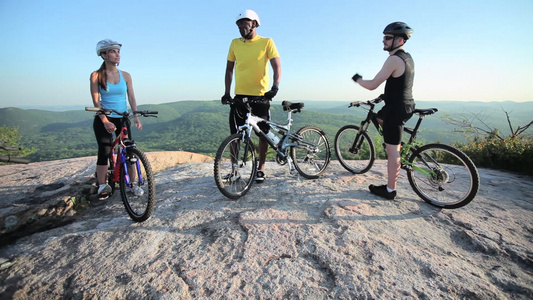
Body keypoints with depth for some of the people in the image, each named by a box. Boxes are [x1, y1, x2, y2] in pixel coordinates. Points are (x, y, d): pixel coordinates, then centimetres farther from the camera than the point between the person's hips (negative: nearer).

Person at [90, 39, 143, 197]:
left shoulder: (125, 75, 5)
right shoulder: (96, 75, -3)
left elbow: (131, 98, 3)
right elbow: (96, 101, -7)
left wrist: (136, 117, -11)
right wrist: (105, 121, -19)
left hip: (122, 118, 2)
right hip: (103, 119, -2)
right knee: (104, 152, -4)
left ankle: (133, 183, 9)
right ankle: (102, 186, 11)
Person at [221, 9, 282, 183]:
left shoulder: (266, 42, 0)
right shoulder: (235, 43, 9)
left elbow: (277, 66, -8)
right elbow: (229, 69, 12)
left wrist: (275, 87, -24)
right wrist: (226, 93, 5)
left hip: (261, 96, -2)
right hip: (240, 96, 3)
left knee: (263, 133, 3)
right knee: (235, 134, 0)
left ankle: (260, 168, 17)